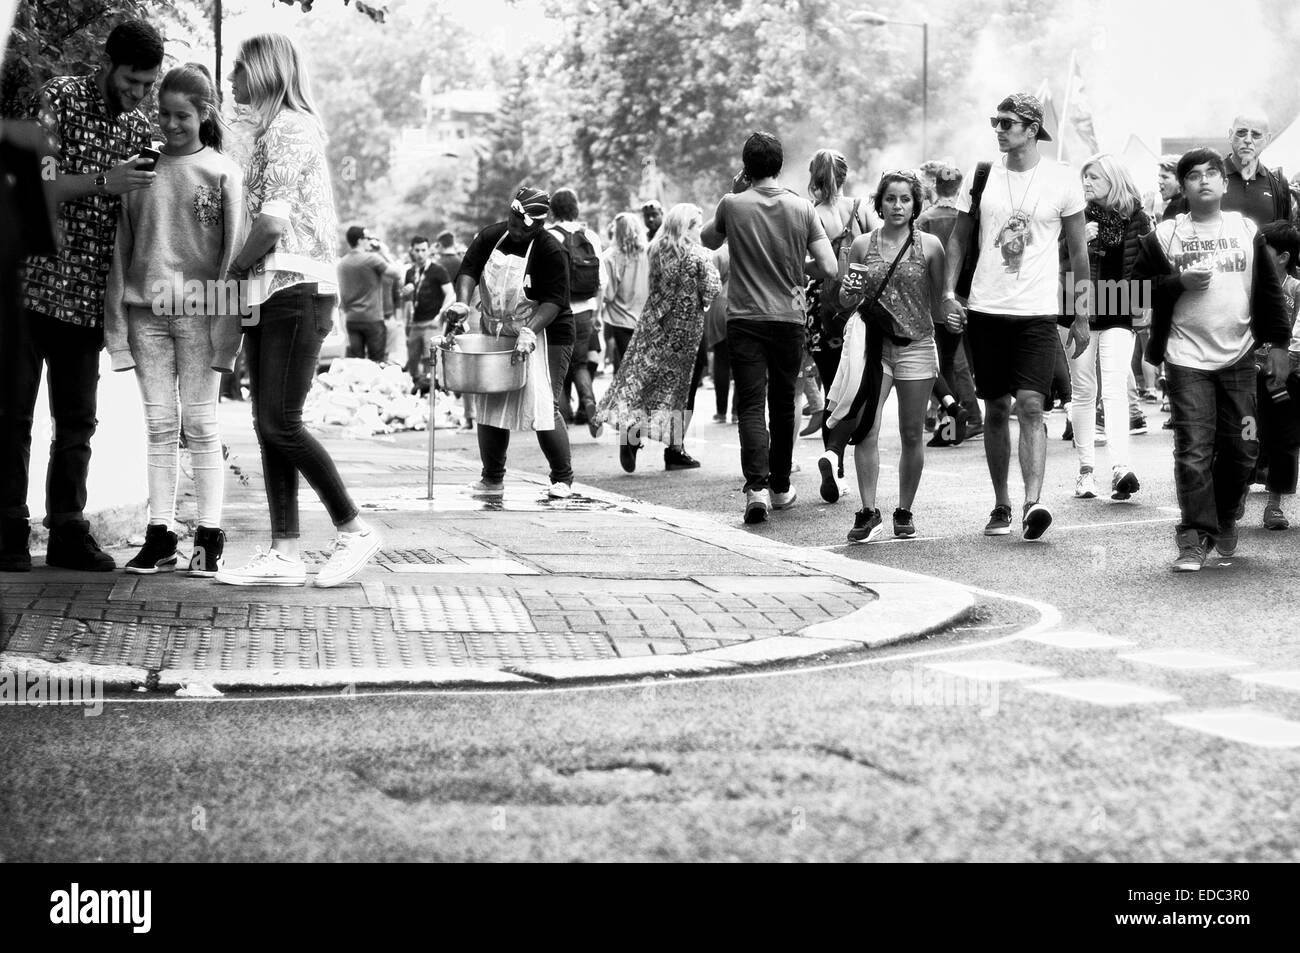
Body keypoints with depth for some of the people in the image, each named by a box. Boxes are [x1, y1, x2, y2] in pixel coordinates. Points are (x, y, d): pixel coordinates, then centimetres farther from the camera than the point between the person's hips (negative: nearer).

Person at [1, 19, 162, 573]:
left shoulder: (141, 129, 9)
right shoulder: (59, 98, -5)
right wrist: (103, 181, -23)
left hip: (89, 297, 5)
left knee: (77, 421, 7)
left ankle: (67, 532, 13)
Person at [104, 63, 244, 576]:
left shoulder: (223, 172, 1)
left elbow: (233, 251, -2)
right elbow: (120, 248, 10)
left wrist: (223, 322, -9)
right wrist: (117, 316, 3)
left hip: (198, 310, -3)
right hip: (146, 309, 3)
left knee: (200, 424, -1)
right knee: (159, 425, 5)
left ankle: (209, 536, 4)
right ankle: (159, 535, 8)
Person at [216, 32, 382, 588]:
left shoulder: (291, 128, -9)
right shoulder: (272, 131, 21)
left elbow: (271, 222, -16)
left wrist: (236, 266, -3)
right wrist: (247, 272, 6)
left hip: (296, 289, -9)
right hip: (270, 293, 9)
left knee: (280, 423, -10)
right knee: (269, 425, 5)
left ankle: (354, 530, 1)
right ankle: (284, 554, 5)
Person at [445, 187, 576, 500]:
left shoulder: (550, 250, -16)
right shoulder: (491, 237, 0)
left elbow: (554, 300, -19)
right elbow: (469, 269, -3)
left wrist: (530, 331, -32)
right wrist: (462, 302, -22)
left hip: (543, 336, -6)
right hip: (495, 333, 6)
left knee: (543, 409, -13)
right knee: (488, 407, 6)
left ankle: (563, 479, 0)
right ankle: (492, 480, 17)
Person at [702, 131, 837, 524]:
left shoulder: (733, 205, -5)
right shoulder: (802, 208, -2)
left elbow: (709, 240, 17)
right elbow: (829, 268, -4)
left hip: (744, 318, -2)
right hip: (789, 317, 2)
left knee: (751, 404, -4)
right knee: (782, 403, 16)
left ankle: (757, 486, -22)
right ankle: (780, 487, 25)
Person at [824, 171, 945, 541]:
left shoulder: (929, 246, 1)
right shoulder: (862, 245, 4)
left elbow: (939, 300, 7)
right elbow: (845, 300, 11)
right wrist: (851, 292, -8)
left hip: (915, 345, 0)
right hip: (873, 344, 0)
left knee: (912, 434, 6)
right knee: (867, 430, -9)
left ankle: (904, 512, 18)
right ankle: (868, 512, -6)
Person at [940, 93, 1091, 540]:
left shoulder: (1062, 181, 0)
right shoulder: (982, 177, 5)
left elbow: (1079, 251, 6)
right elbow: (959, 238, 12)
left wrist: (1082, 316, 5)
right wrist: (949, 294, -1)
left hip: (1038, 311, -2)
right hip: (986, 309, 3)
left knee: (1030, 406, -15)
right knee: (996, 409, 8)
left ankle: (1033, 503, -21)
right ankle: (1001, 506, 17)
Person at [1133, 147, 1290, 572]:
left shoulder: (1247, 231, 8)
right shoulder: (1165, 235, 3)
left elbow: (1269, 291, 9)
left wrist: (1277, 344, 4)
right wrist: (1179, 283, -12)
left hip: (1238, 359, 2)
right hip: (1187, 359, -2)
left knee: (1241, 449, 6)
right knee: (1193, 451, -7)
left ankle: (1224, 518, 28)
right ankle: (1194, 537, -3)